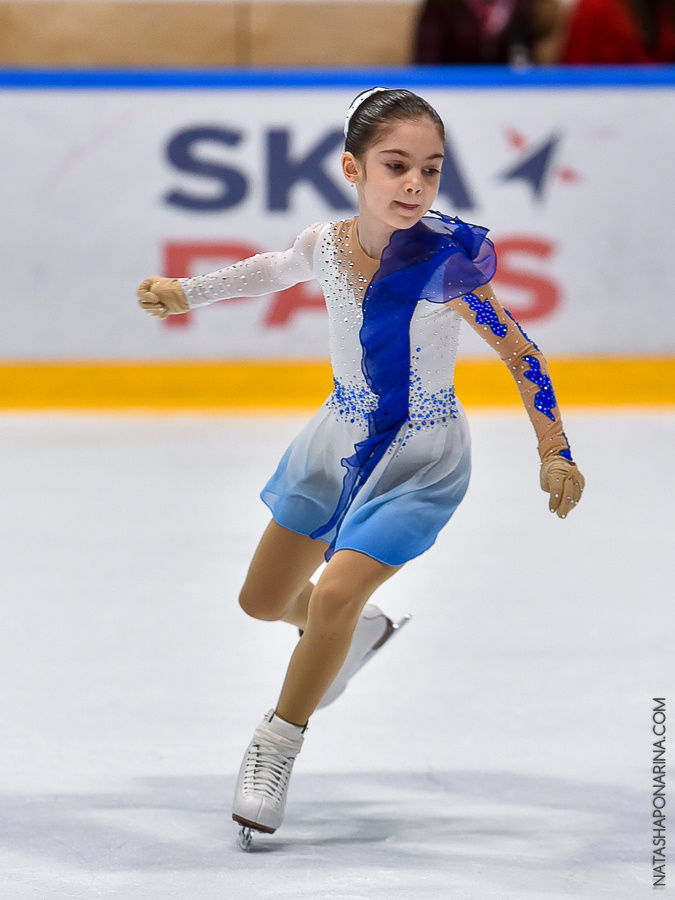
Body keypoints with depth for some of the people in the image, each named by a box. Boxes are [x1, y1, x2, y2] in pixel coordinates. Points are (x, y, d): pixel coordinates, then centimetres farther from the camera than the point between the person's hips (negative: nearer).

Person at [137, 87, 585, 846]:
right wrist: (186, 293, 3)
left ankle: (279, 743, 5)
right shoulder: (325, 246, -14)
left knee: (336, 593, -20)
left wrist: (555, 452, -23)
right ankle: (356, 634, 50)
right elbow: (274, 269, 10)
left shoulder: (446, 258, -28)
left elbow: (518, 352, -22)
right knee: (262, 601, 16)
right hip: (337, 441, 6)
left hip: (419, 459, -5)